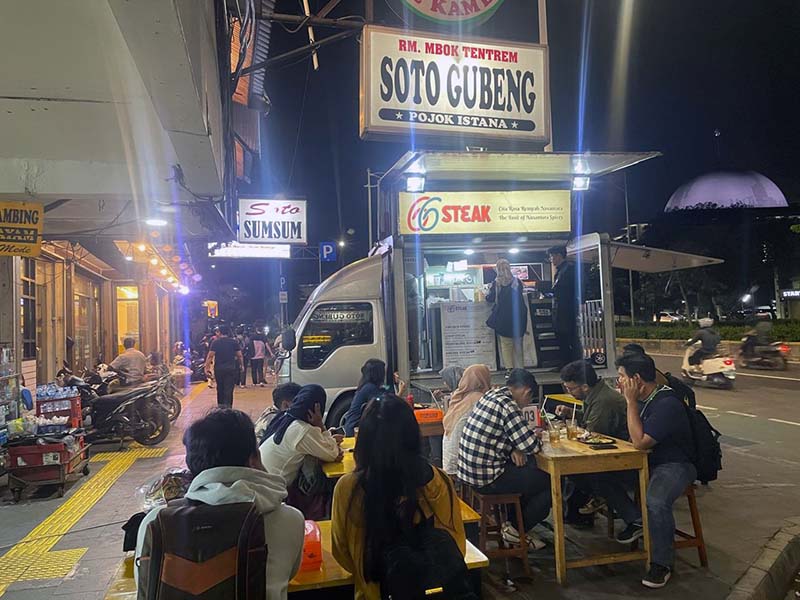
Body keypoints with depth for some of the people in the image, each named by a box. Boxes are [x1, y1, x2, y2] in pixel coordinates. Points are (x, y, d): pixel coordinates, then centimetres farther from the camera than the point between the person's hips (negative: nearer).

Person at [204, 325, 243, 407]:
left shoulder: (215, 342, 0)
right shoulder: (234, 342, 3)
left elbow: (210, 356, -8)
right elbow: (239, 356, 1)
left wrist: (207, 368, -7)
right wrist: (242, 365, 13)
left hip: (218, 369, 1)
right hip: (231, 368, -1)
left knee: (220, 389, 16)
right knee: (229, 390, -2)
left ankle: (220, 406, 26)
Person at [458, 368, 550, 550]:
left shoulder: (491, 394, 8)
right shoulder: (508, 407, -20)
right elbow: (532, 446, -19)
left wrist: (515, 449, 1)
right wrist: (538, 438, 4)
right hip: (487, 478, -9)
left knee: (530, 466, 25)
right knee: (551, 481, 4)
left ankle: (513, 521, 30)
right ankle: (517, 530, 17)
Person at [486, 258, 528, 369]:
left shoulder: (496, 283, -7)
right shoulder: (517, 282, 3)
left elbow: (490, 298, -2)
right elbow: (520, 297, 13)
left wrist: (486, 295, 18)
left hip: (503, 318, -3)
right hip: (518, 317, 3)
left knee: (506, 345, 5)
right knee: (518, 345, 12)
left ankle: (509, 369, 1)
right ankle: (520, 369, 15)